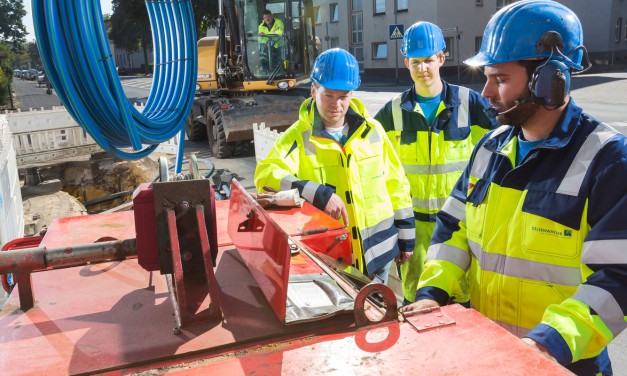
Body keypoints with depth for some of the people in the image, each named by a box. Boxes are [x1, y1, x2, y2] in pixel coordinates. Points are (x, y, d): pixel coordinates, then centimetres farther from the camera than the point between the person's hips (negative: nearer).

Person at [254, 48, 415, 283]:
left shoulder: (372, 131, 1)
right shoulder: (299, 136, -10)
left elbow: (395, 184, 7)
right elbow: (265, 175, -23)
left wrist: (405, 237, 9)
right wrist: (318, 194, -34)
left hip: (378, 249, 3)